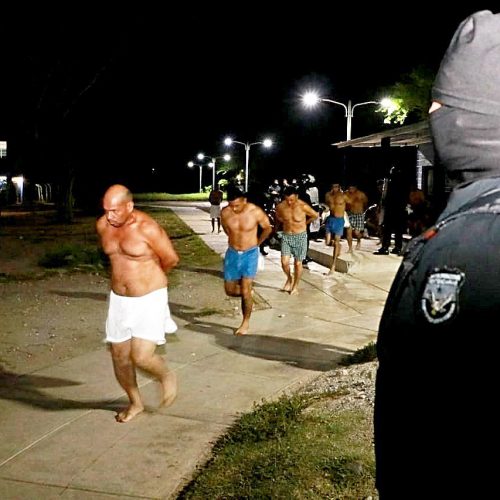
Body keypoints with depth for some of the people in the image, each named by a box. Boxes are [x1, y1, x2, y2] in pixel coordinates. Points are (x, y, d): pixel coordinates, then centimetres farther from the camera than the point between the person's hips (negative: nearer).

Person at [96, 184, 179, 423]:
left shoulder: (147, 228, -20)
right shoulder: (102, 226, -2)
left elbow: (171, 259, -8)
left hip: (150, 299, -6)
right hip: (119, 299, 6)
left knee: (141, 357, -15)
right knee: (119, 356, 10)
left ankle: (166, 376, 20)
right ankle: (135, 403, 34)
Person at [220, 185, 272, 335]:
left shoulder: (256, 212, -19)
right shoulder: (225, 212, -12)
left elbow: (267, 228, 1)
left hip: (250, 254, -3)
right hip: (232, 253, 3)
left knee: (245, 291, -7)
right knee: (230, 291, 7)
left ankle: (246, 323, 11)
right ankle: (247, 292, 39)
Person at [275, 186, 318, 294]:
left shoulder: (303, 206, -18)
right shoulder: (280, 207, -10)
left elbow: (315, 215, 1)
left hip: (300, 237, -2)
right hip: (286, 236, 2)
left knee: (298, 263, 7)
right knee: (284, 262, -7)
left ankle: (295, 286, 25)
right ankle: (289, 278, 24)